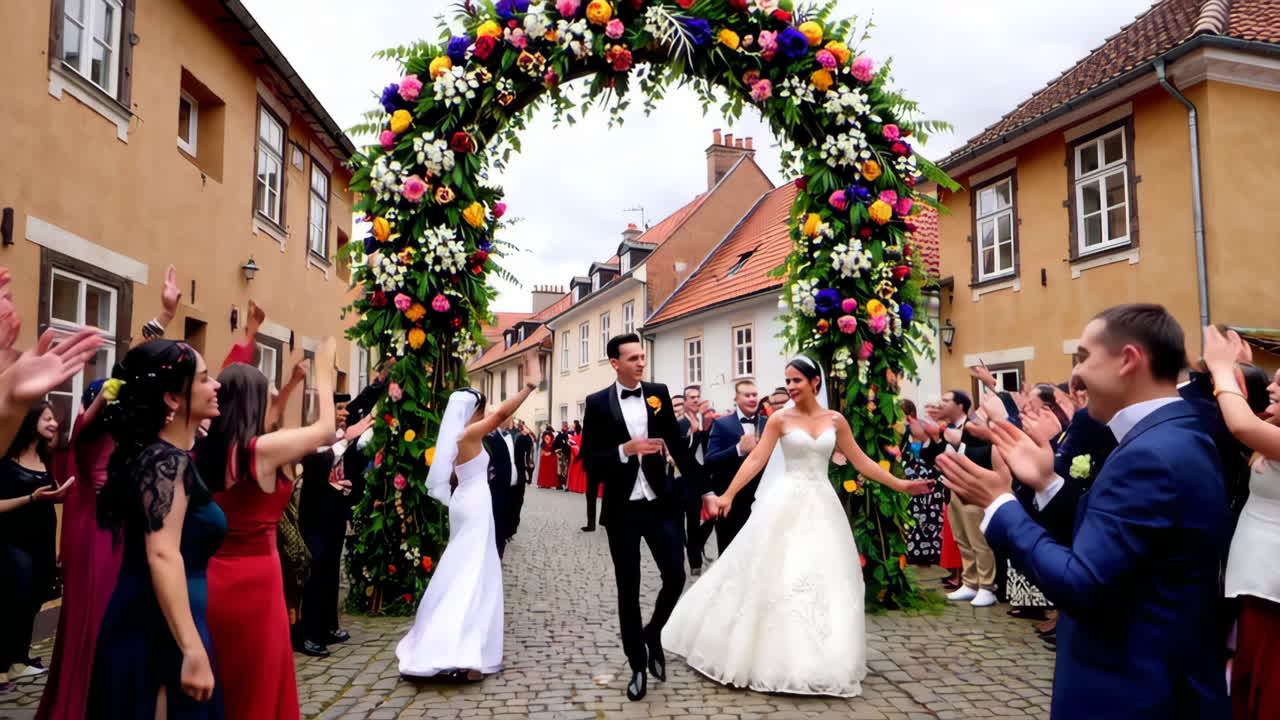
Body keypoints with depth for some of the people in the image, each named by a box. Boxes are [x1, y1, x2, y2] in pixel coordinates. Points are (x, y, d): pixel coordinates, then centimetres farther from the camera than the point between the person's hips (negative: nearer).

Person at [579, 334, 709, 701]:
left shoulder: (658, 393, 2)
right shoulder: (598, 403, -4)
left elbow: (679, 445, 6)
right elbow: (589, 460, -6)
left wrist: (704, 489, 6)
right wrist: (625, 450, -21)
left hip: (660, 503, 2)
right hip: (622, 509, -1)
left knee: (675, 576, -3)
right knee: (628, 589, 7)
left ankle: (653, 633, 28)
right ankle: (638, 665, 24)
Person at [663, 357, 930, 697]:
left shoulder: (835, 420, 5)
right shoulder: (780, 419, -3)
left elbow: (861, 461, 8)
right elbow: (756, 460, -9)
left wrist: (900, 484, 5)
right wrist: (728, 495, -18)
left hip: (822, 505, 3)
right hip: (786, 505, -3)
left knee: (823, 578, 5)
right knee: (778, 577, 1)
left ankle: (819, 660, 20)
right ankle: (776, 656, 17)